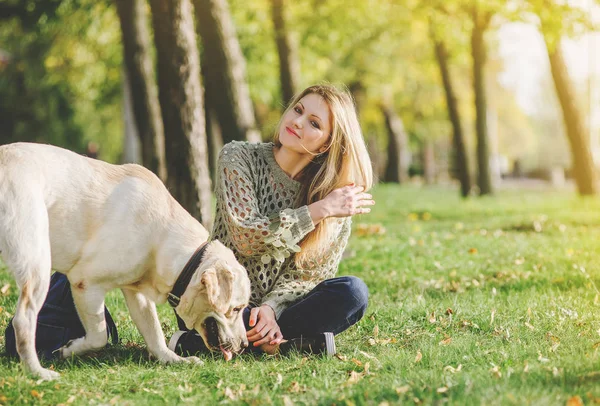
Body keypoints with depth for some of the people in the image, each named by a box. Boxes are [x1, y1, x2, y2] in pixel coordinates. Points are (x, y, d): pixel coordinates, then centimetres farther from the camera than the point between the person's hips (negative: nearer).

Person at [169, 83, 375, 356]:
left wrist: (271, 308, -24)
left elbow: (309, 273, -5)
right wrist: (320, 210, -20)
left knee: (352, 292, -26)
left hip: (279, 305, 3)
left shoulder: (338, 193, -1)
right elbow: (246, 238, -18)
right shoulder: (239, 157, -7)